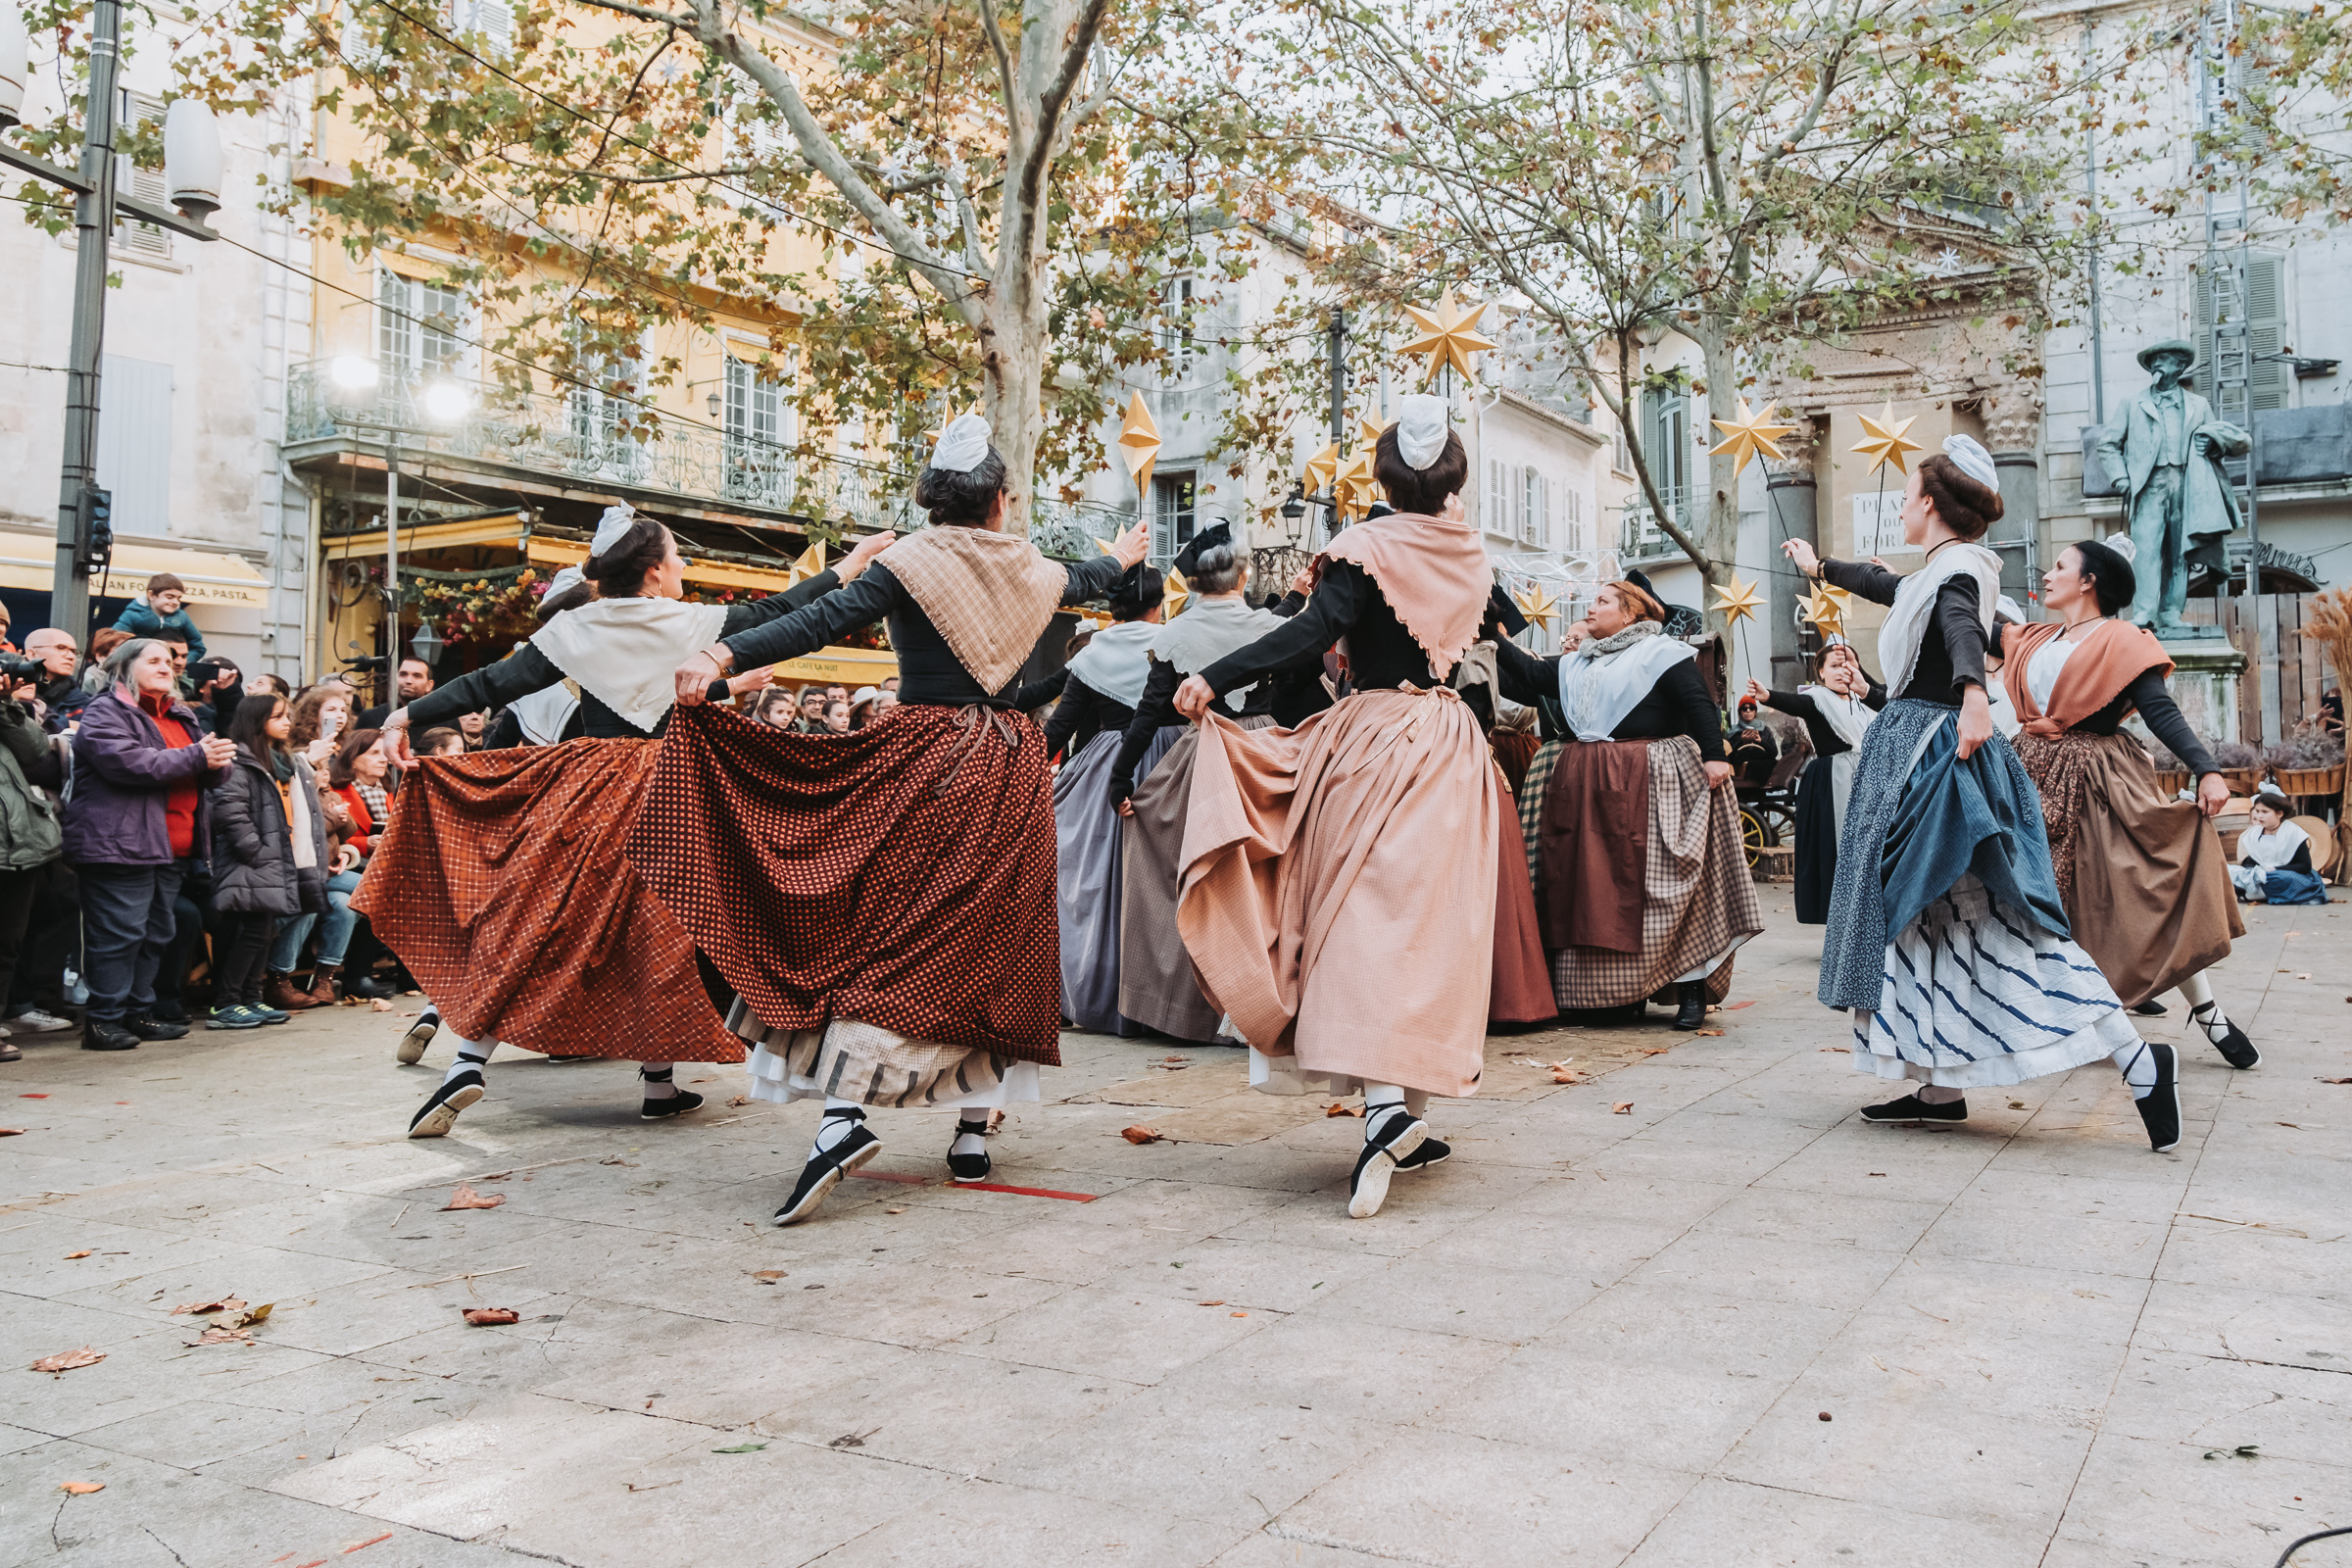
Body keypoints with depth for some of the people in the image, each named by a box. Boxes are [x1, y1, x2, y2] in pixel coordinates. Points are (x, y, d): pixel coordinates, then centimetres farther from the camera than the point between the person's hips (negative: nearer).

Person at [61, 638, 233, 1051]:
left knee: (156, 934, 12)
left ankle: (137, 1013, 20)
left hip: (172, 848, 8)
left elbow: (214, 772, 19)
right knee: (120, 935, -8)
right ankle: (103, 1021, -3)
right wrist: (194, 757, -17)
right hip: (121, 845, -8)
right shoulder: (104, 712, -4)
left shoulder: (181, 717, 21)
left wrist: (217, 761, -7)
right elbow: (128, 762, -21)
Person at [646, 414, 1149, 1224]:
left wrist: (724, 655, -26)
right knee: (989, 941, 10)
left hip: (923, 761, -3)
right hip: (1008, 766, 4)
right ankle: (974, 1133, 12)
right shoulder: (1029, 571, 9)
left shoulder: (910, 563, -5)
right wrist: (1125, 553, 54)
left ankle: (844, 1108, -17)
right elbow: (1088, 581, 32)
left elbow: (823, 621, -19)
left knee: (880, 930, 0)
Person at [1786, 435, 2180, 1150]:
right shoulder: (1933, 574, 17)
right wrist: (1820, 567, 57)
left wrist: (1973, 692, -54)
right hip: (1917, 749, 10)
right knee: (1927, 920, 8)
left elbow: (1962, 627, -33)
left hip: (1937, 754, -10)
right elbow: (1883, 585, 39)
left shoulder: (1958, 567, -11)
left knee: (1985, 919, -12)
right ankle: (1941, 1086, 11)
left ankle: (2138, 1060, -8)